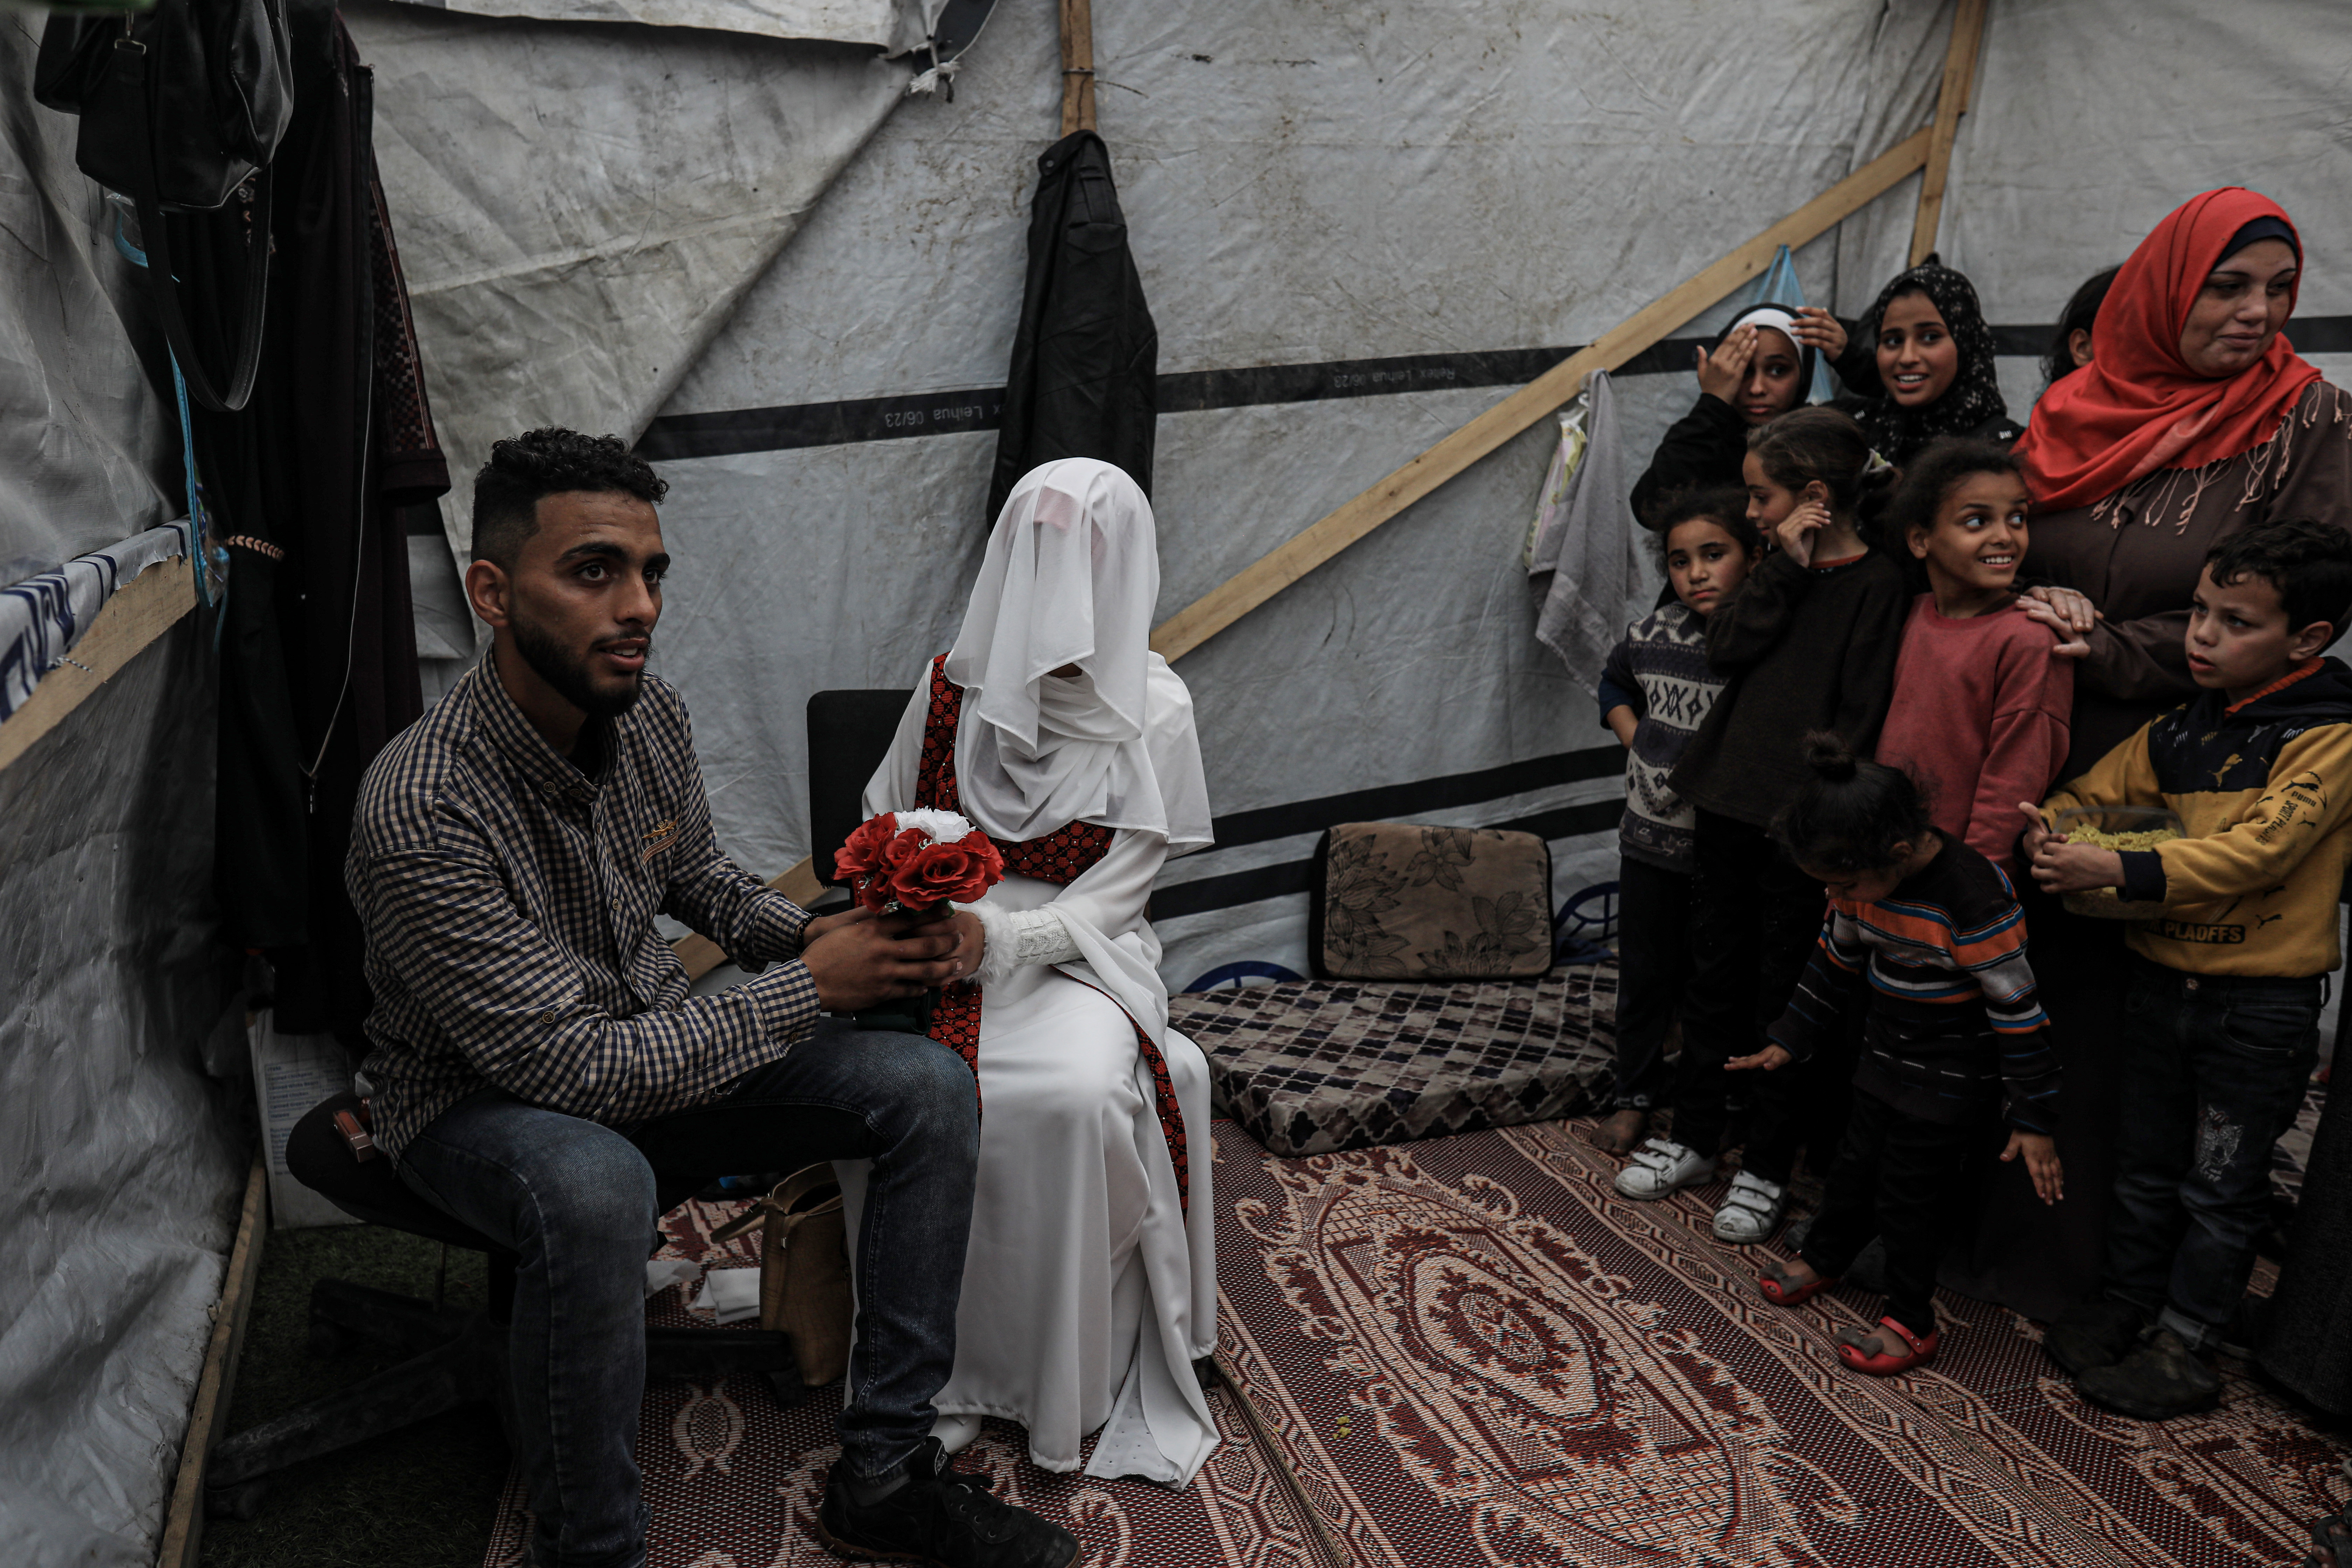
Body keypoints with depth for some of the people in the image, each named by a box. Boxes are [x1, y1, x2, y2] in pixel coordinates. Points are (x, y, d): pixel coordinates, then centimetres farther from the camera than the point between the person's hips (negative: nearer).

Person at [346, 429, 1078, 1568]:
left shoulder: (646, 713, -9)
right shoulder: (421, 814, -31)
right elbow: (584, 1068, -31)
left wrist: (812, 931, -9)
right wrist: (812, 985, -25)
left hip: (654, 1045, 7)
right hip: (479, 1101, -6)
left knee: (930, 1088, -10)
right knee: (595, 1187, -42)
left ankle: (882, 1476, -1)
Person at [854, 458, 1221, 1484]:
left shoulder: (1154, 714, -5)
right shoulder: (953, 683, 2)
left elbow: (1109, 902, -8)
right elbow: (884, 823, 12)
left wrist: (997, 937, -25)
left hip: (1075, 950, -2)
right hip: (944, 938, 2)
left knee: (1075, 1093, -34)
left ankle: (1069, 1383, -11)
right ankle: (933, 1373, -10)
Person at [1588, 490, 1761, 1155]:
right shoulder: (1652, 633, -2)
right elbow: (1616, 687, 18)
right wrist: (1637, 743, 5)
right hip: (1651, 836, 4)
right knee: (1646, 973, 17)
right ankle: (1634, 1094, 35)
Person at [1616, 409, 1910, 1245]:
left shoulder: (1877, 583, -11)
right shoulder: (1783, 564, 11)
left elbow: (1860, 717, -14)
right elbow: (1727, 645, -3)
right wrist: (1789, 566, -9)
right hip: (1728, 800, 7)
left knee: (1784, 990, 5)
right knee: (1715, 972, 16)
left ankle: (1767, 1167, 20)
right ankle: (1693, 1136, 30)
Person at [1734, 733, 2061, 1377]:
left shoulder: (1973, 899, -31)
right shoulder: (1863, 874, -9)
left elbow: (2018, 1010, -23)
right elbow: (1837, 959, 9)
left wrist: (2034, 1119, -17)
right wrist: (1791, 1039, 16)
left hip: (1954, 1077, -7)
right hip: (1888, 1054, 7)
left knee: (1911, 1190, 3)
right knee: (1858, 1162, 20)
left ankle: (1911, 1321, 22)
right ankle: (1822, 1258, 44)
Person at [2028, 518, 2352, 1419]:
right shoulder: (2177, 731, 5)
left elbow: (2260, 847, -25)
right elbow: (2093, 794, 6)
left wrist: (2120, 870, -34)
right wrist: (2049, 829, -18)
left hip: (2263, 1005, -5)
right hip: (2162, 980, 5)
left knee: (2222, 1186, 9)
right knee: (2145, 1165, 18)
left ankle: (2184, 1346, 21)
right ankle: (2122, 1304, 33)